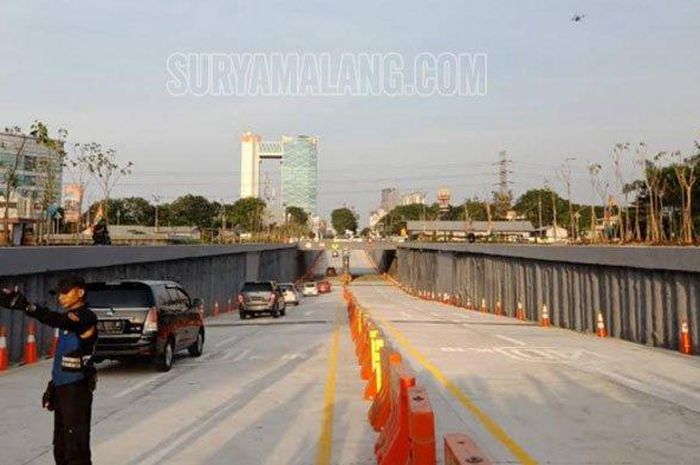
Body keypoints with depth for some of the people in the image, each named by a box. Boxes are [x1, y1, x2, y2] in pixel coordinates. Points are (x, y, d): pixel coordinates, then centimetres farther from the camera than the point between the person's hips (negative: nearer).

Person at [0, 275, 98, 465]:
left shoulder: (86, 317, -13)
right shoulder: (69, 317, 16)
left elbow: (56, 320, -34)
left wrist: (24, 305, -44)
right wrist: (52, 385, 21)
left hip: (77, 389, -9)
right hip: (61, 388, 9)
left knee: (76, 448, -8)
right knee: (61, 447, 15)